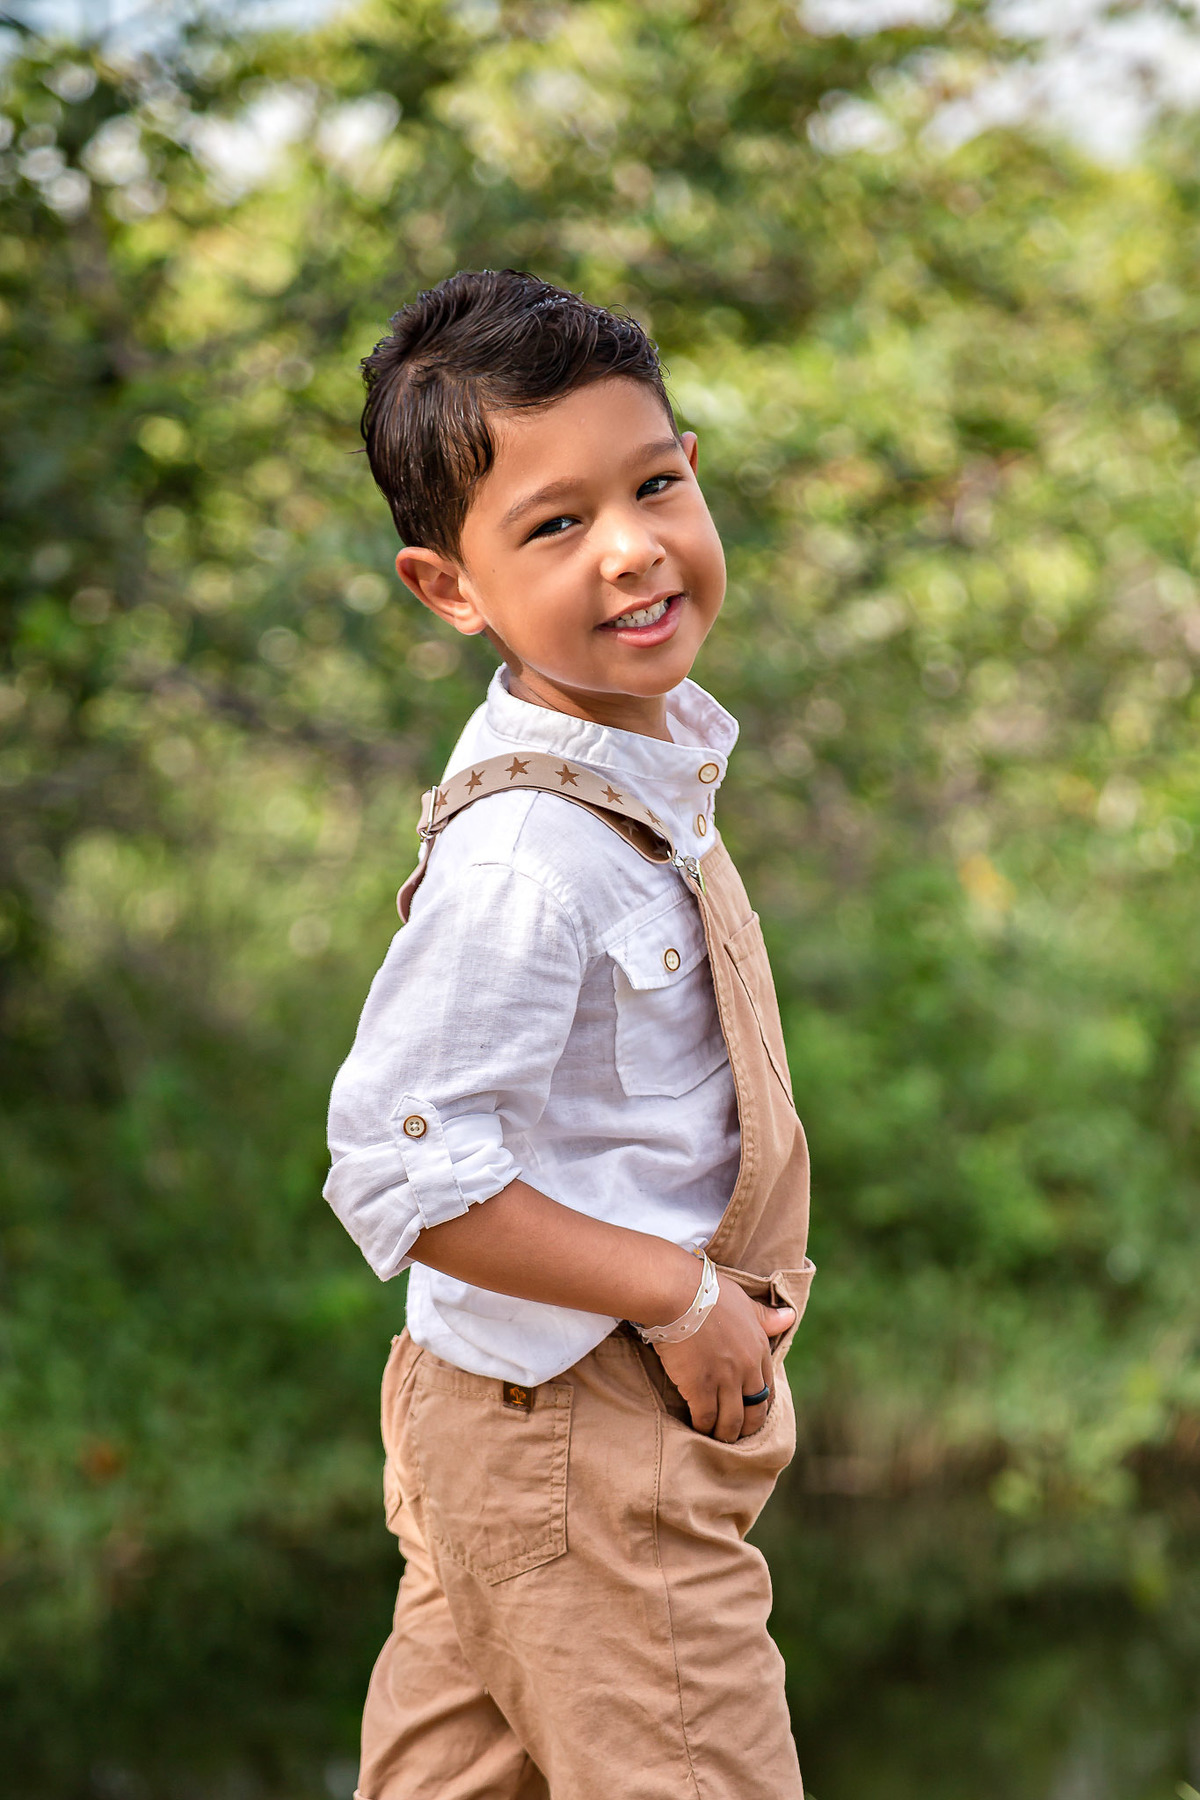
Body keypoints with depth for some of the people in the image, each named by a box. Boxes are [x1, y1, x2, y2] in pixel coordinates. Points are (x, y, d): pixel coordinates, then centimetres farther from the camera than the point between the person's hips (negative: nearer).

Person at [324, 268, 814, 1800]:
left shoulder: (651, 745, 1)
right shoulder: (528, 857, -29)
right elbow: (399, 1171, -29)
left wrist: (706, 1289, 11)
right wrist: (680, 1291, -22)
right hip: (578, 1441, -9)